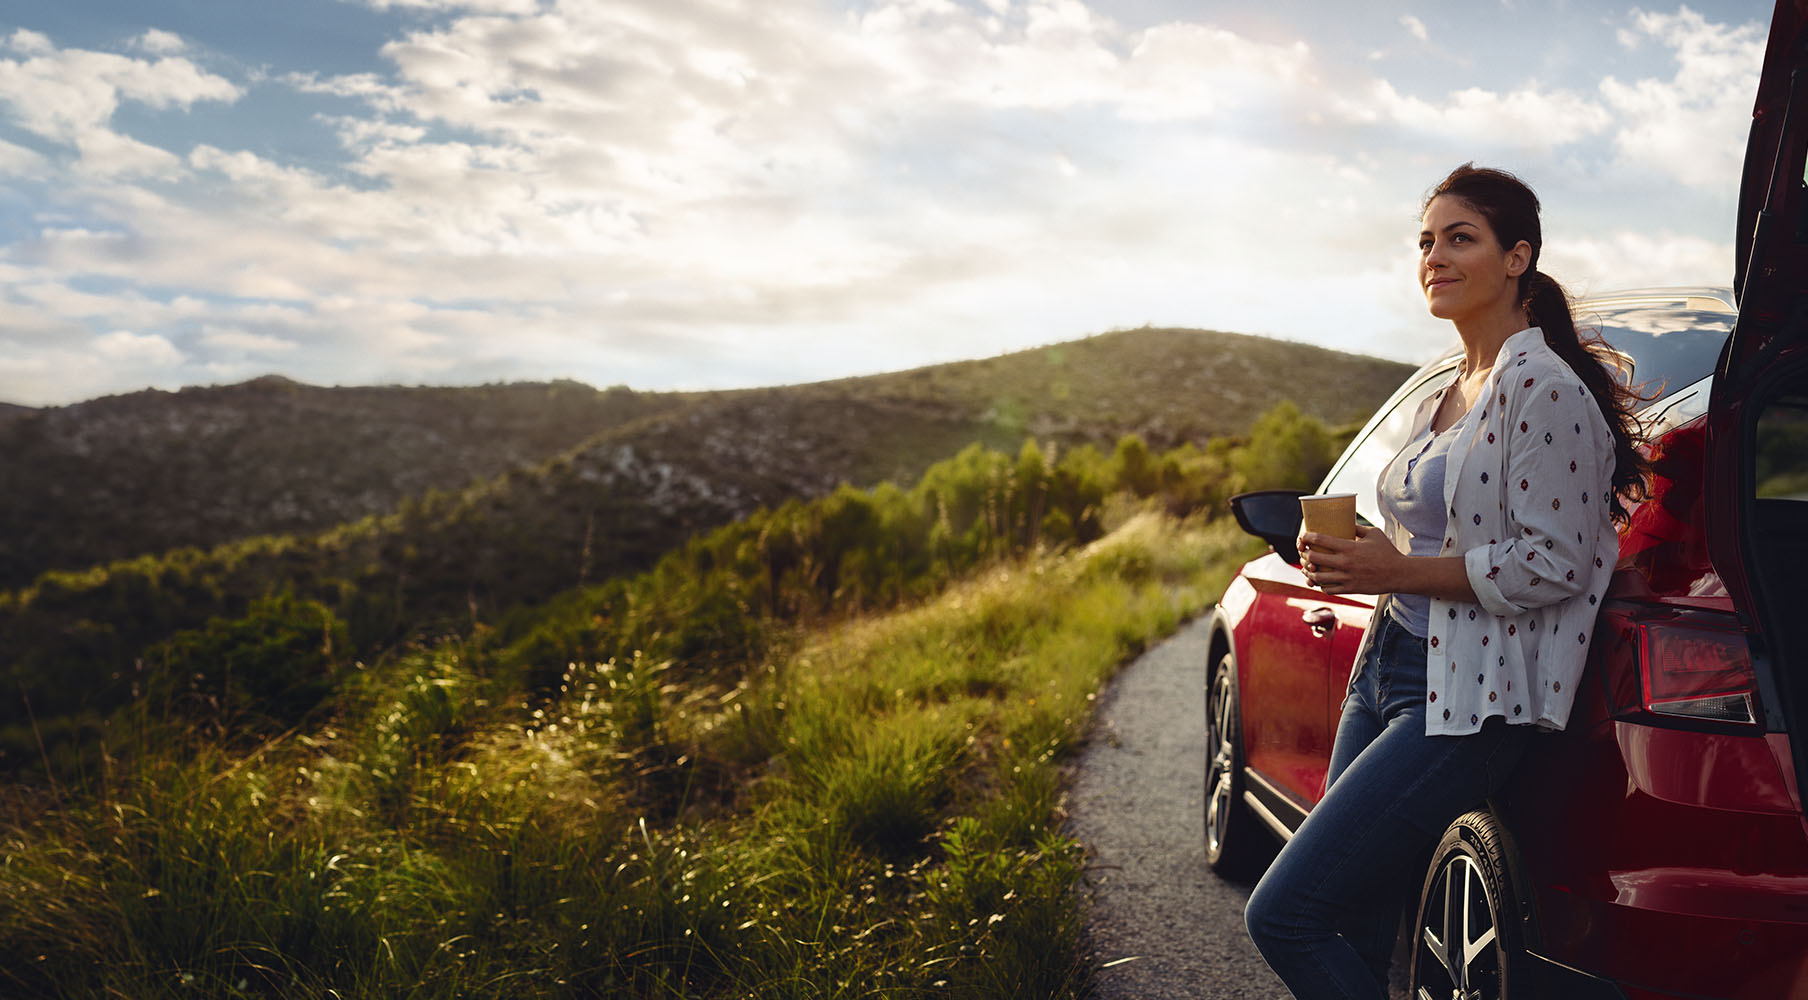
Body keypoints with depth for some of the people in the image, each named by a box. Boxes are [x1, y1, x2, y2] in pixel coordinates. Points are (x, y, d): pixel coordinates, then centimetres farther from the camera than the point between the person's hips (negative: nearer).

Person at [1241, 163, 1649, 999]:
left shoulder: (1546, 390, -12)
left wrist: (1397, 571, -18)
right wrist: (1359, 560, 8)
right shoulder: (1441, 400, 16)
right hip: (1385, 671, 9)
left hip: (1464, 700, -9)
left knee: (1284, 915, -12)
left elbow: (1554, 564, -17)